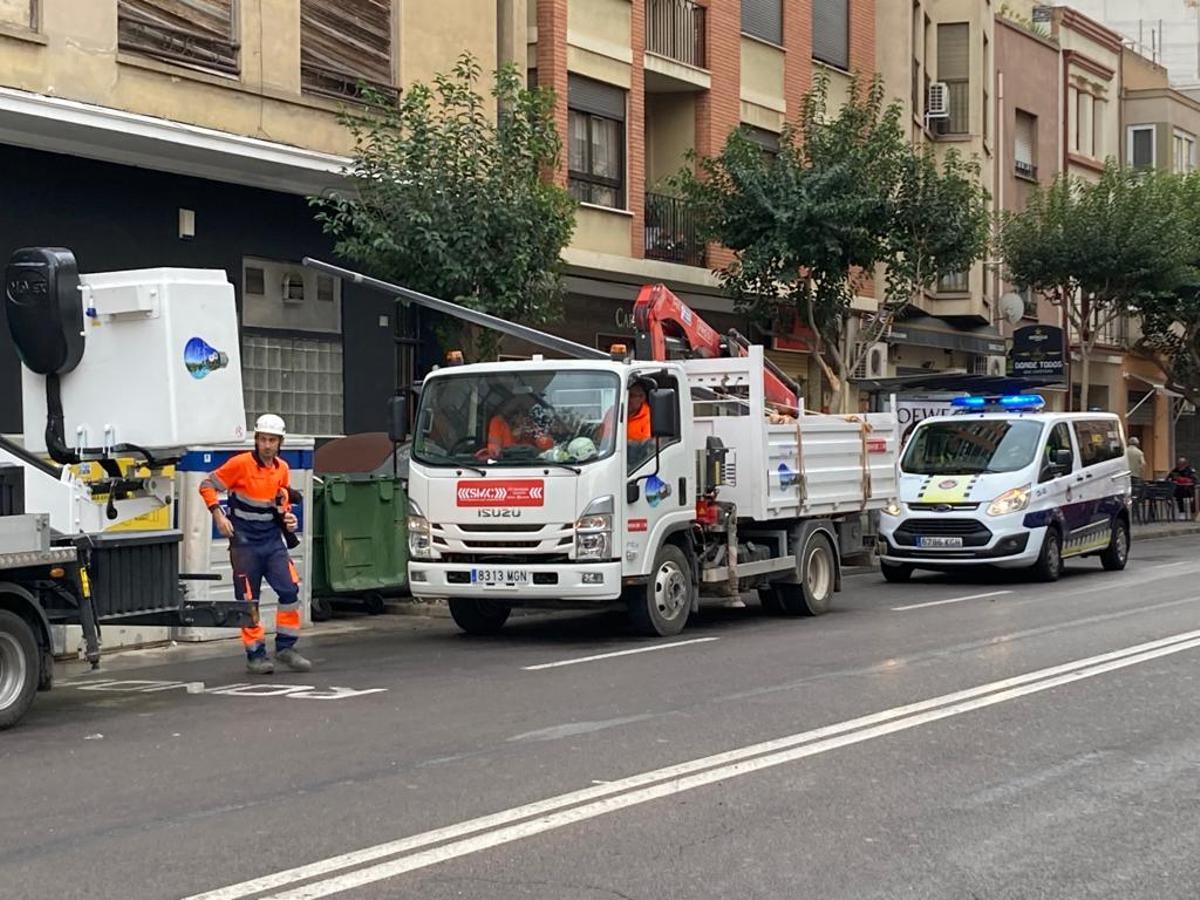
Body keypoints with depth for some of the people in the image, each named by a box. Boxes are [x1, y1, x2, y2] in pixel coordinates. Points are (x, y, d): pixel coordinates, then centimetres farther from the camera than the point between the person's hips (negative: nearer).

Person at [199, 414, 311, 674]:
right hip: (244, 541, -4)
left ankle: (285, 647, 6)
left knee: (290, 590, -7)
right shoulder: (240, 464, -10)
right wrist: (218, 516, -13)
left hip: (272, 539, 4)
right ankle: (255, 655, 9)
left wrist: (287, 516, 4)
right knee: (249, 600, 0)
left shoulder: (282, 469, 6)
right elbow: (207, 486, -5)